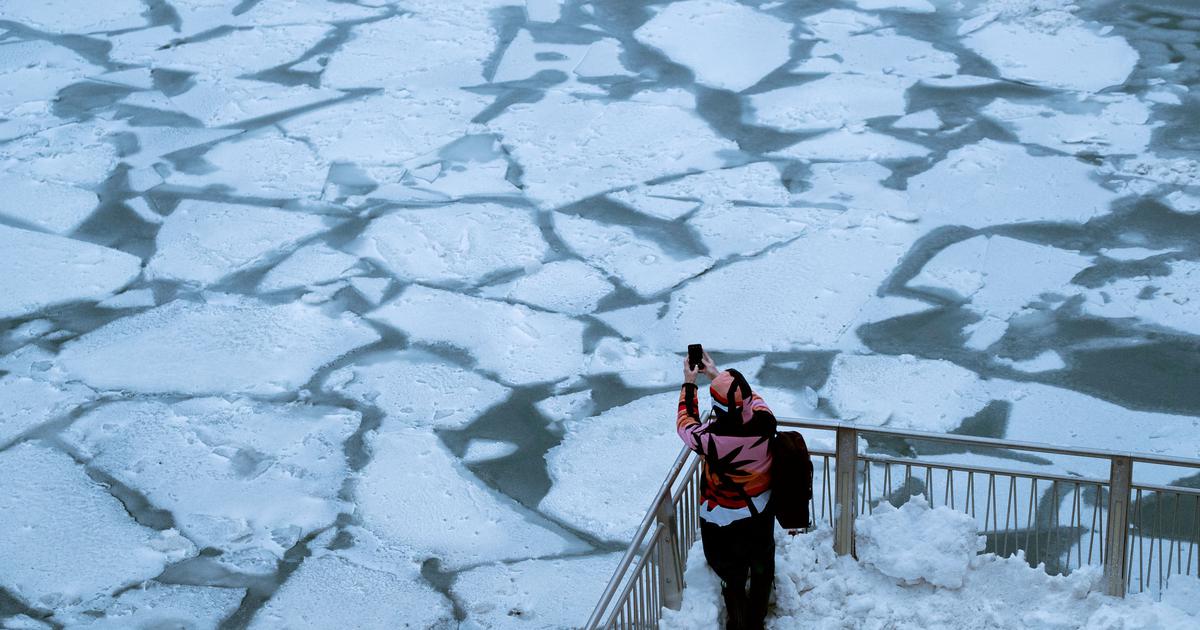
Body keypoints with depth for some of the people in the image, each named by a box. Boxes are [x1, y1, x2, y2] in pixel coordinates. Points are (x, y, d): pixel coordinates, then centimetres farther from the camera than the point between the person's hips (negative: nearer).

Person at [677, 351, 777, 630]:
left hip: (723, 523, -4)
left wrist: (689, 384, 2)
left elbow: (685, 423, -9)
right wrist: (718, 374, 9)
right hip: (760, 514, 4)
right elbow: (751, 399, 0)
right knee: (761, 571, 28)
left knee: (733, 580, 20)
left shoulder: (710, 438, -34)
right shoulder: (765, 422, -26)